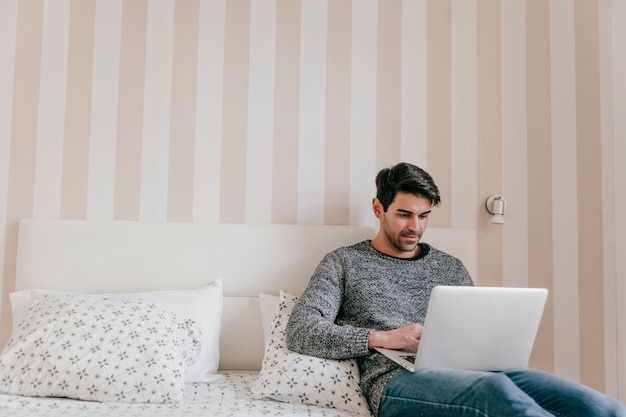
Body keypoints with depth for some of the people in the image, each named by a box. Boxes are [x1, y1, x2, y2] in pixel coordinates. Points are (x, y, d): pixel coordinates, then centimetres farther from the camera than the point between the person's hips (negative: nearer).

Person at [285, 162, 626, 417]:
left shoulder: (450, 268, 27)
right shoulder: (344, 263, 14)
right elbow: (301, 332, 1)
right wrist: (381, 338, -11)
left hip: (467, 372, 5)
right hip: (397, 379, -4)